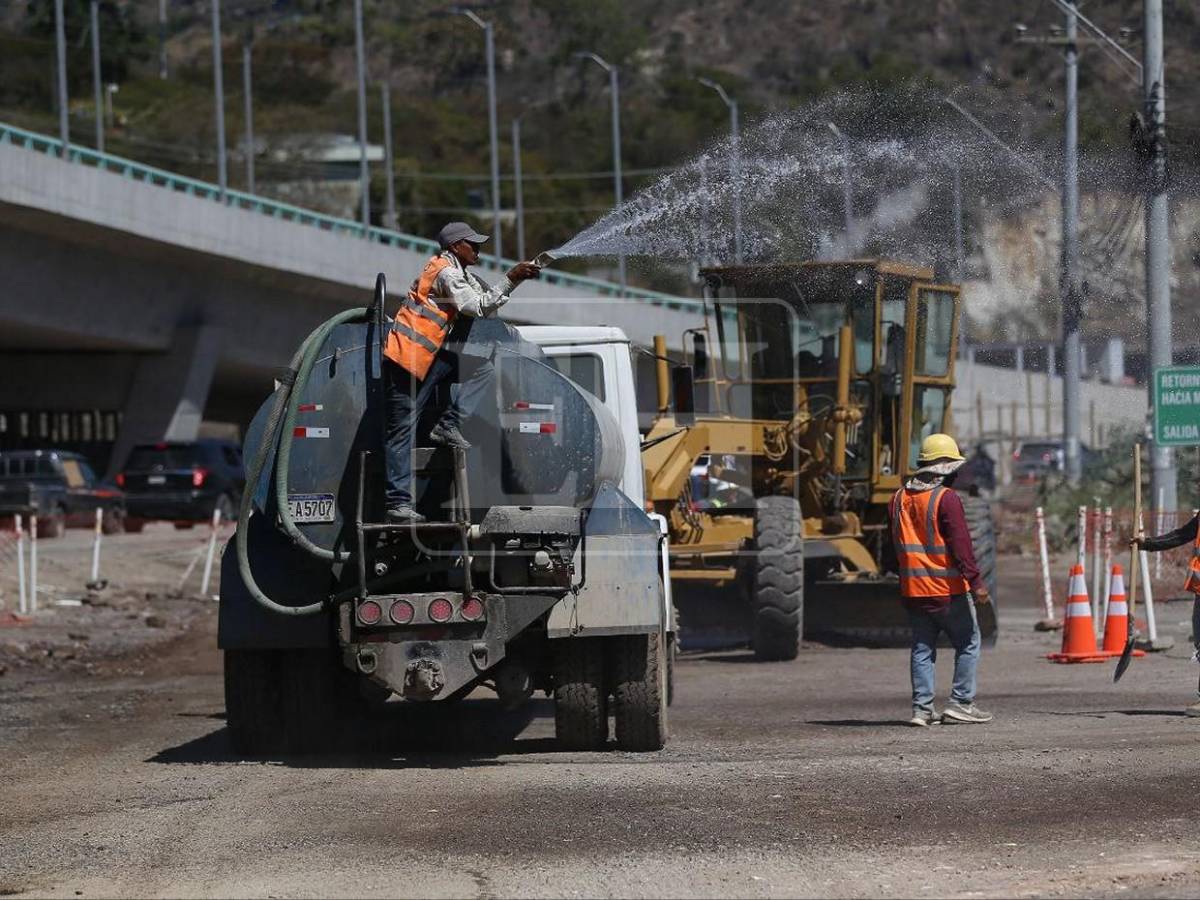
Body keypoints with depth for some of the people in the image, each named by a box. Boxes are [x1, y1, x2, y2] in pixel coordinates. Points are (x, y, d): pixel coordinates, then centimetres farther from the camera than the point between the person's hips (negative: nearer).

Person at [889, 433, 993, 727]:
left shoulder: (899, 498, 9)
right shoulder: (946, 499, -13)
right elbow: (961, 545, -17)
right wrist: (975, 581, -15)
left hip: (912, 589, 6)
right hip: (946, 589, -6)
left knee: (922, 648, 10)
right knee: (968, 644, 5)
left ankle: (922, 708, 5)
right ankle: (960, 703, 1)